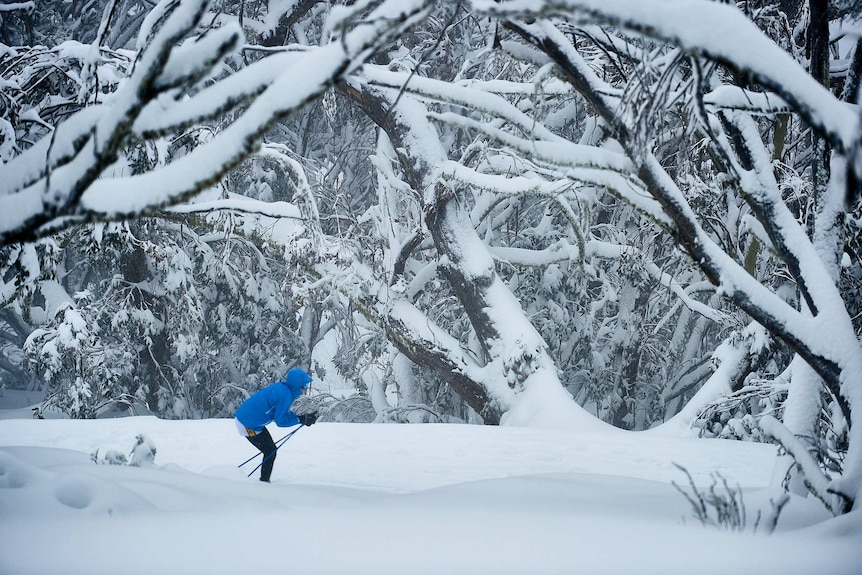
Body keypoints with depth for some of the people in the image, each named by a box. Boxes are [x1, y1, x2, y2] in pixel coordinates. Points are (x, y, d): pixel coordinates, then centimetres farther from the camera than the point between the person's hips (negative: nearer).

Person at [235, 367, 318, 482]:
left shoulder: (281, 388, 5)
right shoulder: (285, 394, -24)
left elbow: (282, 413, 12)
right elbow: (280, 421, -22)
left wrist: (304, 417, 2)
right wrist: (301, 419, -14)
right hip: (248, 425, -9)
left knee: (270, 450, 15)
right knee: (270, 451, 0)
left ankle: (264, 481, 22)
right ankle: (264, 481, 7)